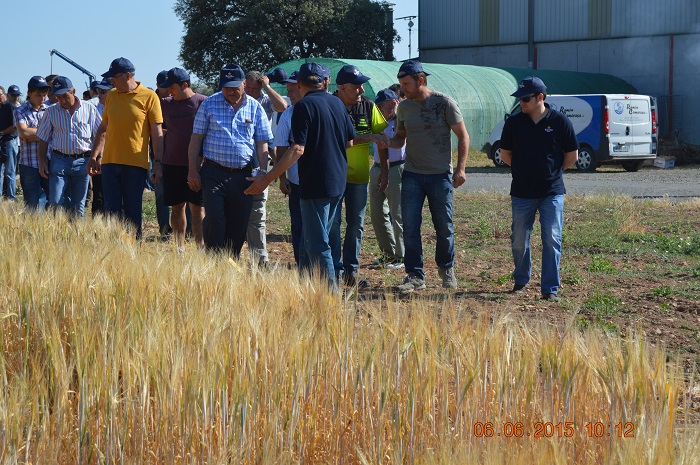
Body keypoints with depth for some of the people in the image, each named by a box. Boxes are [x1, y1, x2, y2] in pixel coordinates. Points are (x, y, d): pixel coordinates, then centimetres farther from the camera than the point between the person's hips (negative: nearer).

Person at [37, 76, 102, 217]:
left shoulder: (89, 109, 4)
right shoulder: (51, 112, 7)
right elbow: (43, 139, 11)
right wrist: (42, 162, 3)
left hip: (82, 161, 0)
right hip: (59, 160, 0)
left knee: (78, 206, 4)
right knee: (56, 202, -11)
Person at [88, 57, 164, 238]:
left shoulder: (149, 97, -3)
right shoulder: (111, 95, 11)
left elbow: (157, 133, -3)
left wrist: (158, 162, -7)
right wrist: (94, 155, 14)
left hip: (136, 163, -4)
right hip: (109, 161, 4)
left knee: (132, 212, 1)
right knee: (111, 210, 4)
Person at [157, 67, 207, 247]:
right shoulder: (166, 104, 9)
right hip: (171, 164, 4)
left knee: (197, 208, -1)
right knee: (177, 207, 6)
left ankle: (201, 247, 1)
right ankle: (179, 247, 11)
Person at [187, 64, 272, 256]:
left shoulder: (255, 107, 8)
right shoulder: (209, 104, 4)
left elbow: (262, 144, 10)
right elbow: (196, 139, 5)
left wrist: (263, 172, 0)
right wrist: (192, 171, -1)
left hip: (243, 174, 2)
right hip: (214, 173, -2)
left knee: (239, 224, 4)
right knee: (214, 219, -14)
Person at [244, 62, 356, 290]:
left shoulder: (304, 106, -13)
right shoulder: (337, 103, 8)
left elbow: (297, 149, -21)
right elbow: (350, 141, 15)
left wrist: (267, 179, -20)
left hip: (316, 184, -8)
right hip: (338, 183, 8)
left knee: (317, 243, -1)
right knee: (312, 239, 19)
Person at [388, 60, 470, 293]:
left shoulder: (444, 103, -6)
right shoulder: (404, 107, 6)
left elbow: (463, 136, -2)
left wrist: (460, 168, -10)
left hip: (441, 175, -3)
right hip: (412, 175, 3)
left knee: (444, 228, 4)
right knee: (410, 227, -5)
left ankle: (446, 268, 26)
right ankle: (415, 276, 1)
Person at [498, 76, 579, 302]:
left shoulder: (560, 122, -3)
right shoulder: (514, 123, 2)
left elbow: (572, 156, 7)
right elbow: (505, 154, 14)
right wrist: (525, 171, 12)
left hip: (552, 192, -2)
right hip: (522, 192, 2)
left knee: (552, 240, -2)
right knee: (519, 241, 6)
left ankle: (550, 288, 4)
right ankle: (520, 281, 26)